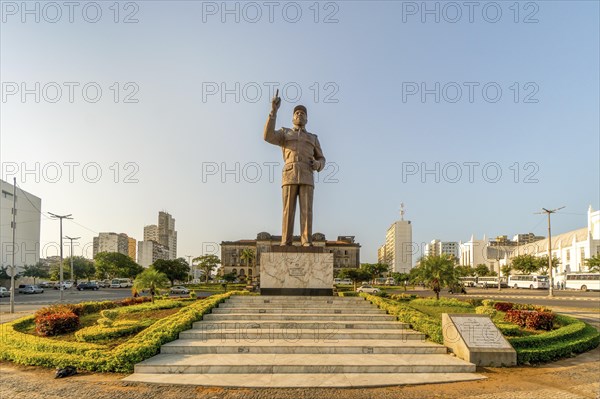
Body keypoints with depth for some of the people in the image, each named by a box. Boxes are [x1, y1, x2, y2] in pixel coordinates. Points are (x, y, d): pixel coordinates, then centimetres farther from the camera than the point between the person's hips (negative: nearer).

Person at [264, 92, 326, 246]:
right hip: (290, 176, -1)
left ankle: (307, 243, -14)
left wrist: (318, 164, -4)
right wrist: (274, 110, -7)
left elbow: (321, 160, 24)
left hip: (306, 177, 1)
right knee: (289, 210, -9)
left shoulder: (313, 138, 26)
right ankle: (286, 244, -9)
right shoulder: (284, 133, 20)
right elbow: (268, 136, -3)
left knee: (306, 209, -11)